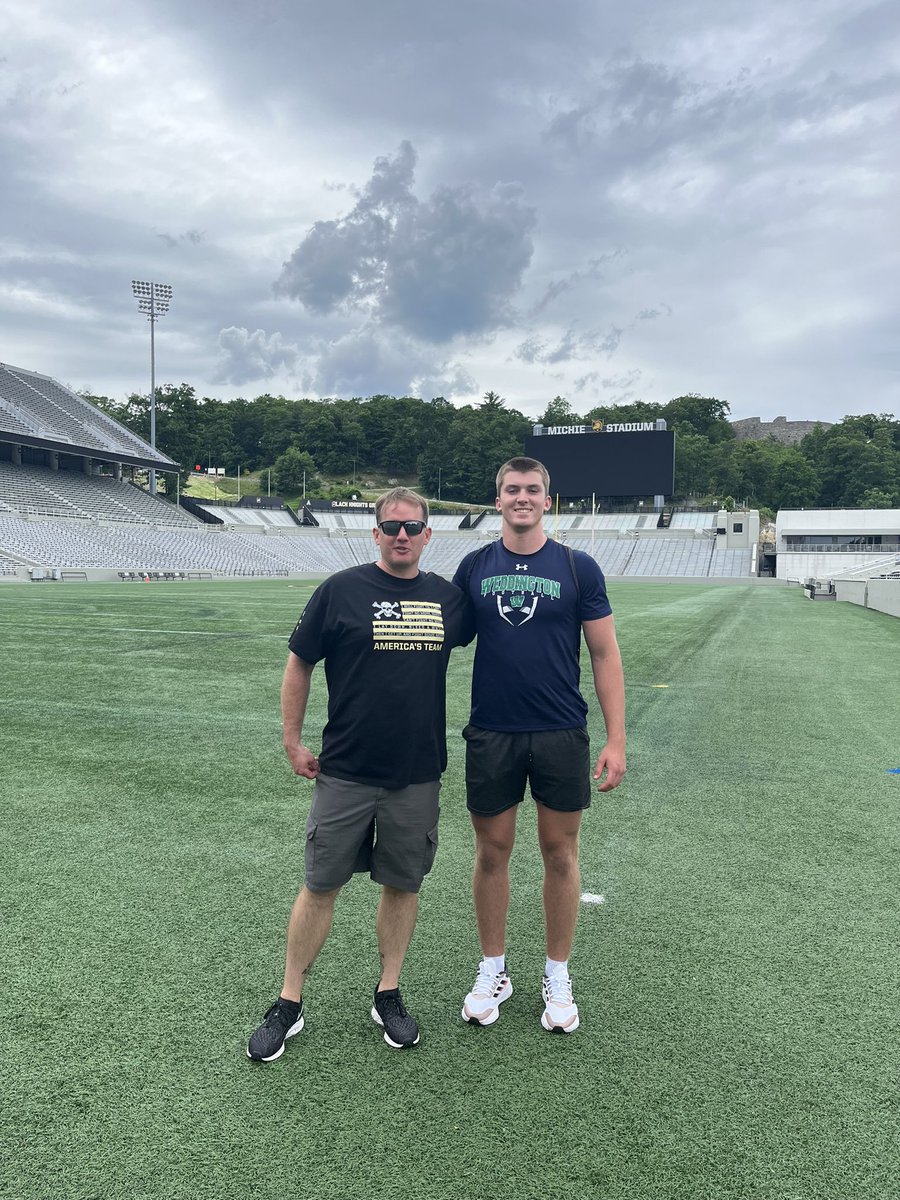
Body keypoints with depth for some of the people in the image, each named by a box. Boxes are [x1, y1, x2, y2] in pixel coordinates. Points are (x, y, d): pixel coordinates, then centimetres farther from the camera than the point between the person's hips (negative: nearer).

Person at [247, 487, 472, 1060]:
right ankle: (289, 1004, 22)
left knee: (403, 884, 12)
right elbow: (300, 665, 1)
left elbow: (475, 636, 22)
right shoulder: (341, 590, -5)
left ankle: (389, 995, 30)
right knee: (320, 886, 6)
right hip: (345, 771, -2)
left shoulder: (449, 597, 3)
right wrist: (293, 742, 1)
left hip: (418, 773, 3)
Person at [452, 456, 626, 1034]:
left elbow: (605, 655, -1)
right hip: (491, 734, 1)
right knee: (492, 853, 10)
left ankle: (558, 977, 27)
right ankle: (493, 971, 28)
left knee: (560, 854, 9)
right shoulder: (474, 567, 4)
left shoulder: (578, 568, -2)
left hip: (561, 735, -1)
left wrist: (616, 740, -6)